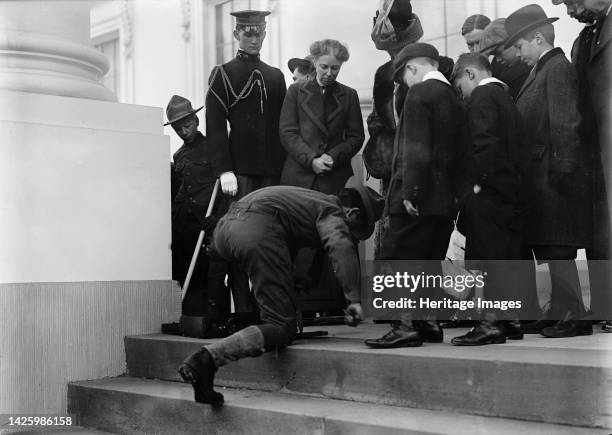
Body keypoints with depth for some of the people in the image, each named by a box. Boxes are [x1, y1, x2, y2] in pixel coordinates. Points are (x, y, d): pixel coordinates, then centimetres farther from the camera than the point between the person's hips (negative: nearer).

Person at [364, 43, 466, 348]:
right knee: (430, 262, 13)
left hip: (419, 196, -8)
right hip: (445, 196, 8)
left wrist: (410, 192, -19)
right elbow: (457, 150, 16)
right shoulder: (454, 98, 15)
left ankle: (406, 327, -8)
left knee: (397, 260, -5)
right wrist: (452, 190, 19)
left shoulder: (419, 94, -9)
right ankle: (429, 322, 16)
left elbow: (416, 149, -18)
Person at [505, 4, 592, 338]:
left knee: (557, 250, -7)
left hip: (553, 175, -10)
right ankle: (558, 314, 21)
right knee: (551, 251, 13)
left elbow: (566, 123, -18)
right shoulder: (539, 70, 19)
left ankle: (574, 316, -1)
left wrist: (562, 169, -20)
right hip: (539, 176, 10)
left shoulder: (558, 68, -10)